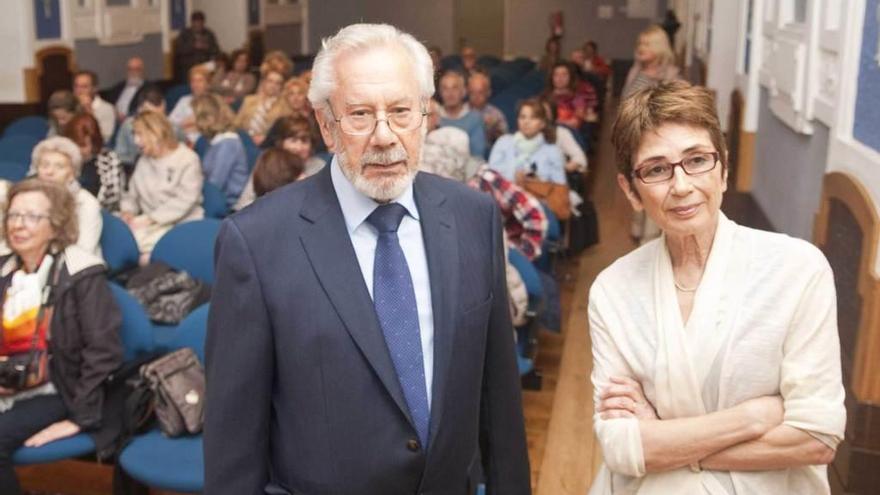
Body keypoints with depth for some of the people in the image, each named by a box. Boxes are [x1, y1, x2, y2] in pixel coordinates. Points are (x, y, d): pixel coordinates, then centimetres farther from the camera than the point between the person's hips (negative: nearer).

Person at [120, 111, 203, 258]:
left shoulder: (188, 160, -5)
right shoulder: (143, 161, 17)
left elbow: (184, 201, -15)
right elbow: (132, 193, 21)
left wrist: (151, 219, -20)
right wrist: (128, 211, -3)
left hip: (181, 224, -6)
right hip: (151, 223, 6)